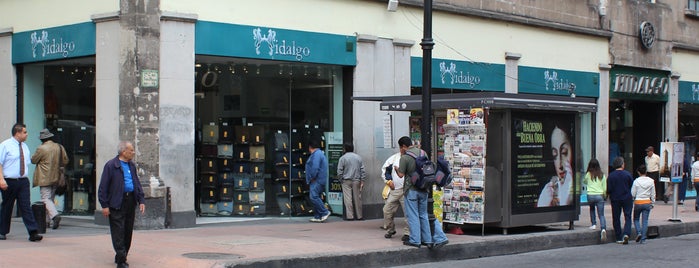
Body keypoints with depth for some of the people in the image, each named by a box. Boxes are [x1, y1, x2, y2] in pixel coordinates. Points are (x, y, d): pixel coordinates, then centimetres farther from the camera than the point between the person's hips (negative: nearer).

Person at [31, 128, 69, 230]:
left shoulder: (41, 149, -14)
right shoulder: (59, 147, 3)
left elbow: (33, 160, -3)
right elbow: (65, 161, 9)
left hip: (45, 179, -6)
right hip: (56, 178, 6)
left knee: (46, 199, -8)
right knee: (50, 198, 15)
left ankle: (55, 215, -28)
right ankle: (47, 220, 19)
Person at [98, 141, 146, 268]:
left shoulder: (132, 165, 14)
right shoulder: (111, 165, -7)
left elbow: (137, 184, 19)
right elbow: (103, 187, -7)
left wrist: (141, 200, 9)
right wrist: (104, 205, -11)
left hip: (130, 202, 7)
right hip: (117, 204, -7)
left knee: (128, 231, 10)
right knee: (118, 232, -7)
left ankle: (120, 257, 22)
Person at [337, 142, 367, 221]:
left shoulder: (342, 158, -4)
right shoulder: (358, 157, 7)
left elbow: (339, 172, -7)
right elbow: (363, 170, 4)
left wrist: (341, 180, 7)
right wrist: (362, 181, 5)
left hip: (346, 182, -3)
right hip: (357, 181, 3)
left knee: (348, 199, -2)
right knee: (357, 198, 8)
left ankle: (350, 216, -5)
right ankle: (359, 216, 13)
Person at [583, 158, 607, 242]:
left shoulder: (588, 174, 0)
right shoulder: (602, 175, 4)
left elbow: (584, 181, 21)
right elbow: (605, 188, 7)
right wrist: (604, 196, 23)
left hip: (590, 195, 0)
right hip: (599, 196, 0)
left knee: (592, 209, 30)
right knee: (601, 215, -1)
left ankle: (594, 224, 23)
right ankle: (603, 228, -22)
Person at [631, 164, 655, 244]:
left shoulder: (636, 181, -10)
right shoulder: (651, 181, -2)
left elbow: (633, 194, -6)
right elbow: (653, 194, 6)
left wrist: (632, 201, 12)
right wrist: (652, 203, 17)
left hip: (638, 202, -2)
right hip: (647, 203, 2)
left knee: (636, 219, 16)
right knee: (645, 221, 6)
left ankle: (639, 232, -6)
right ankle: (643, 239, 4)